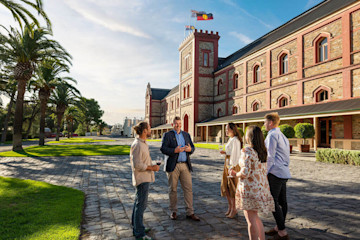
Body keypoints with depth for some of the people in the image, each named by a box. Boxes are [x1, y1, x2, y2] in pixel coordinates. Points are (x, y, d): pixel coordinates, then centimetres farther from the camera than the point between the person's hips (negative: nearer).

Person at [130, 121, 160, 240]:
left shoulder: (142, 143, 10)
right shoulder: (137, 145, -21)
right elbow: (137, 165, -24)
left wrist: (152, 166, 10)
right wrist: (152, 168, -17)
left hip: (144, 178, 10)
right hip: (142, 178, -10)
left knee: (139, 202, 18)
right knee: (141, 204, -3)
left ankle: (136, 227, 31)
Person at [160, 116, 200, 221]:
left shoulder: (186, 134, 14)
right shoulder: (167, 135, 0)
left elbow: (192, 147, 14)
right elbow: (163, 149, -10)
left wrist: (190, 149, -9)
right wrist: (175, 151, -23)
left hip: (185, 165, 4)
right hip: (173, 165, -3)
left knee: (188, 188, 3)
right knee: (173, 189, 7)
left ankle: (190, 212, 12)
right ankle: (173, 211, 22)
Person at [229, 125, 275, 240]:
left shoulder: (247, 151, -16)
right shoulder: (262, 151, 7)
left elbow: (245, 172, -22)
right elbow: (263, 171, 13)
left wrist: (235, 174, -3)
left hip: (250, 188, -8)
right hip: (262, 187, 8)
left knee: (251, 220, 2)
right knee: (255, 217, 23)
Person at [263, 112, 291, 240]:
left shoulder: (272, 135, -12)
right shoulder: (283, 136, 19)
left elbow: (270, 156, -16)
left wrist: (265, 172, -11)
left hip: (275, 173, -10)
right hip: (284, 173, 10)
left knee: (273, 202, -4)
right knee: (282, 201, 14)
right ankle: (278, 227, 25)